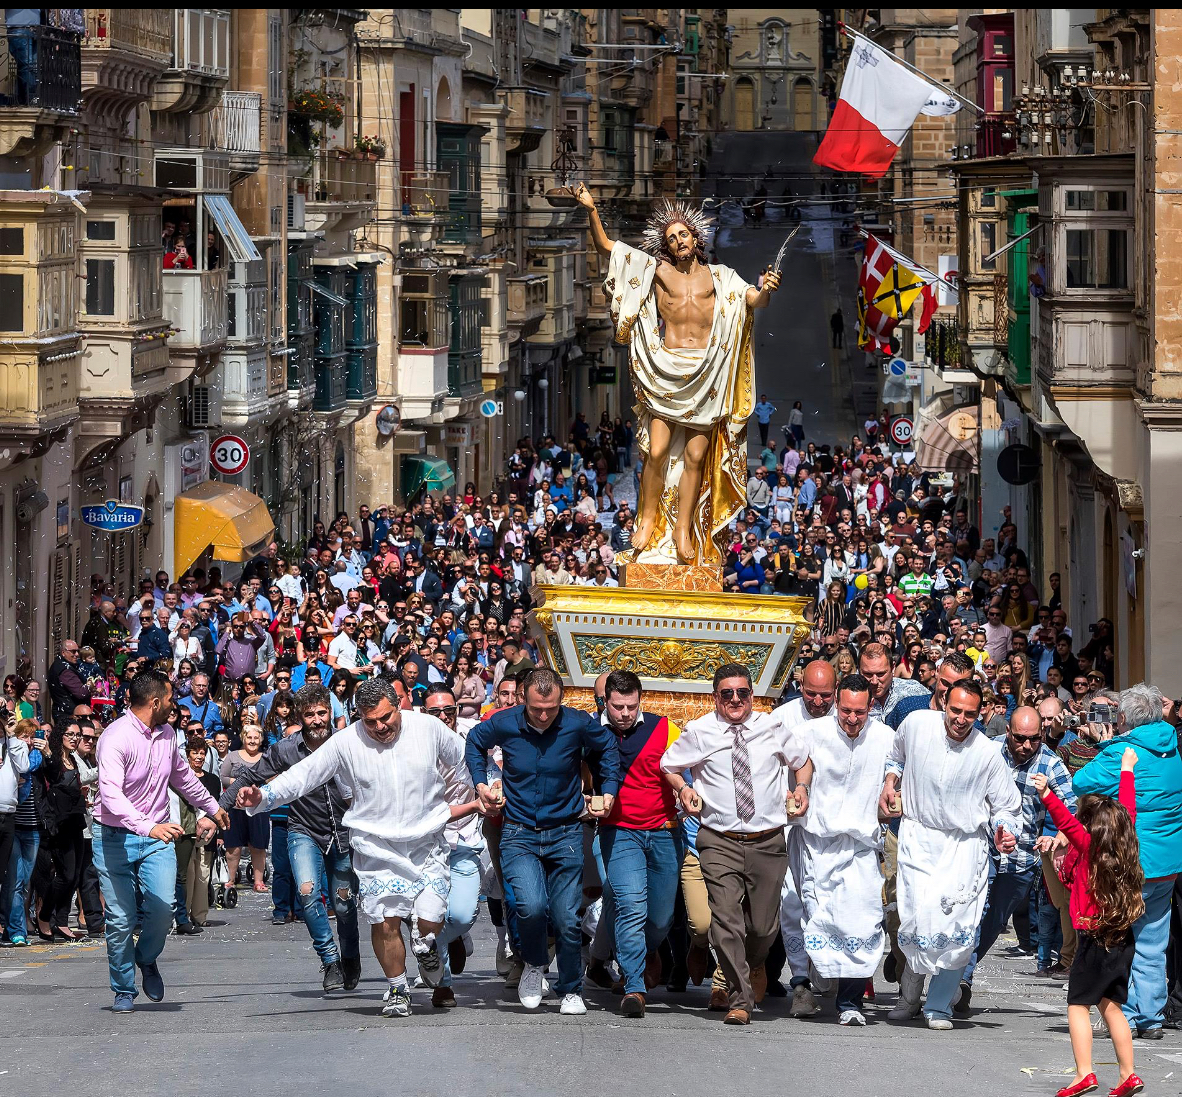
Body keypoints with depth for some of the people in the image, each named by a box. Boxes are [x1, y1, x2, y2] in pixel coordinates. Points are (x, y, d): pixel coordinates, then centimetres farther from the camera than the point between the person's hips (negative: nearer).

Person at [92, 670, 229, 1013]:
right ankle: (124, 990, 13)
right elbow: (111, 796, -30)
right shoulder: (116, 738, -17)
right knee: (120, 919, -4)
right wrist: (149, 827, -42)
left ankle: (147, 959, 15)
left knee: (161, 908, -15)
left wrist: (212, 807, 41)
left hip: (157, 836, 5)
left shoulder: (166, 734, 7)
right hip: (116, 839, -5)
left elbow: (183, 776, 28)